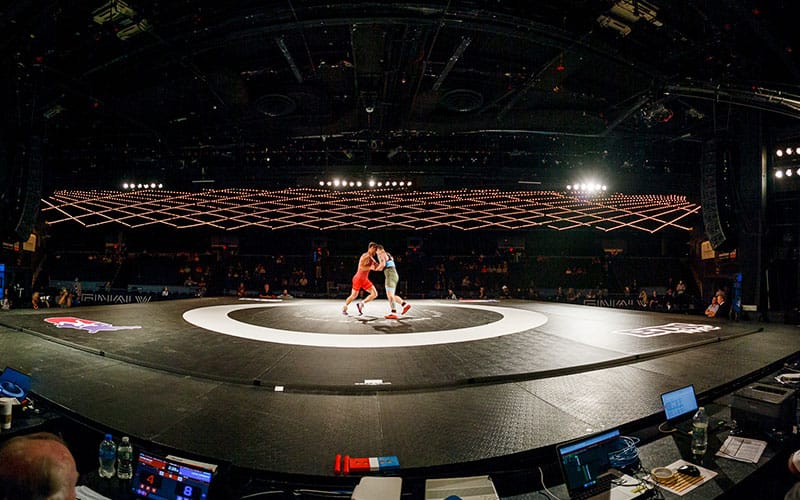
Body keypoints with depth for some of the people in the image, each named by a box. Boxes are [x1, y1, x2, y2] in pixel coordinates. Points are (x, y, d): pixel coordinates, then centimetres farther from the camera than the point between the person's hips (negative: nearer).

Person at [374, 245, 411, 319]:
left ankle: (393, 313, -17)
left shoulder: (381, 254, -1)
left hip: (390, 275, -9)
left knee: (390, 295, -12)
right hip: (394, 275, 9)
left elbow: (382, 264, -17)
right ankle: (405, 304, 9)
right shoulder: (388, 255, 27)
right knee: (391, 295, 14)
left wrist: (376, 268, -1)